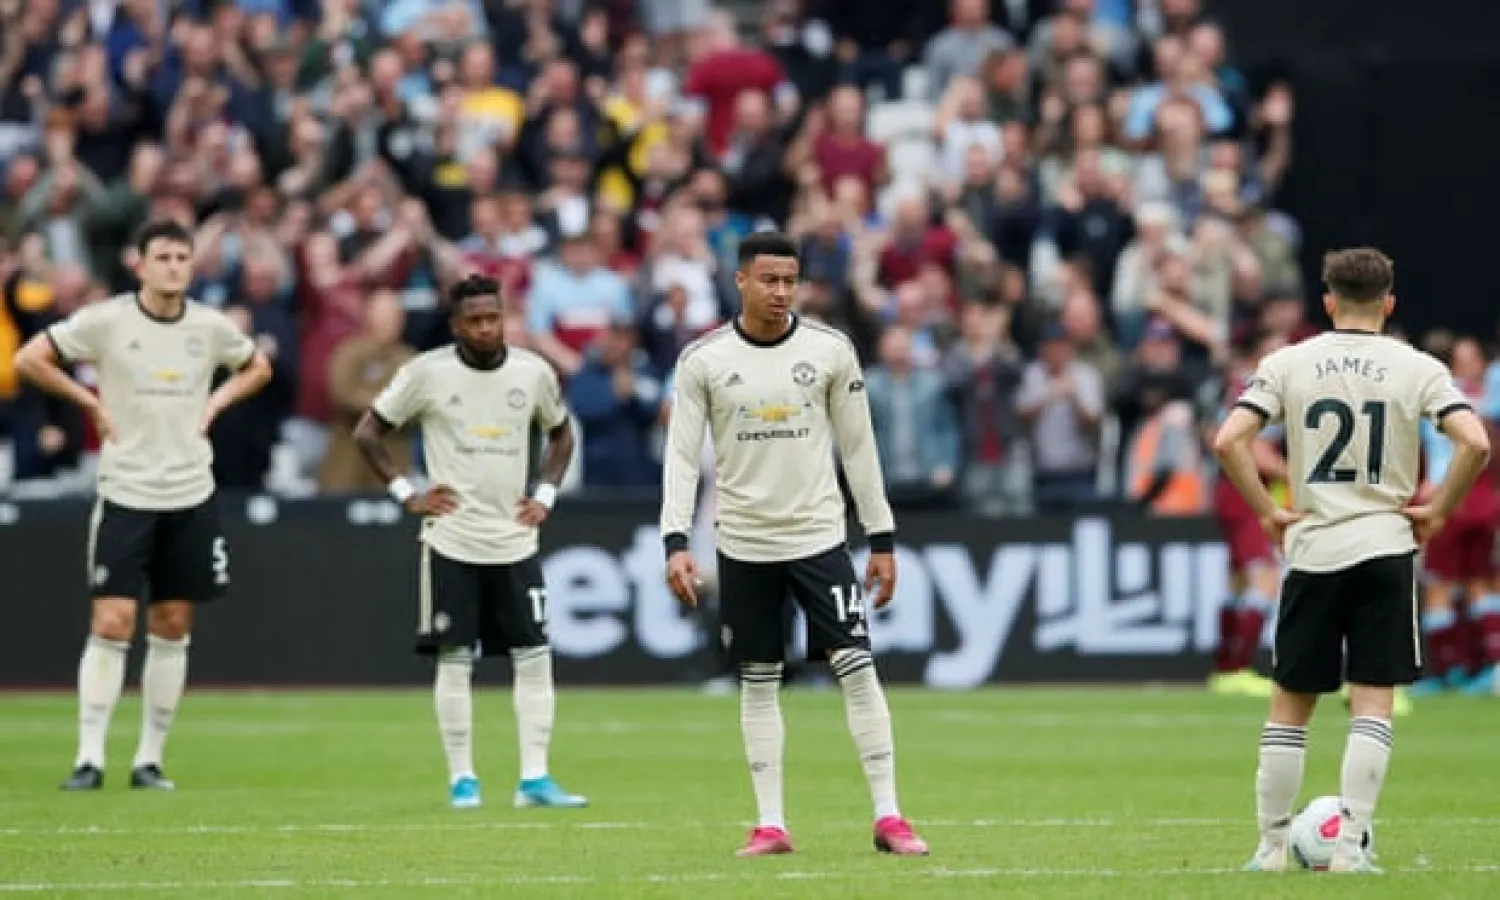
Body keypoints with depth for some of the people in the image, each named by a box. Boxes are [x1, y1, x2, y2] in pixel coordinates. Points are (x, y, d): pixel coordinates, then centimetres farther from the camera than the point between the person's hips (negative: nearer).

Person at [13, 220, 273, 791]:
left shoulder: (211, 327, 3)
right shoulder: (105, 321, -7)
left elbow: (258, 368, 21)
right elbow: (29, 360, -5)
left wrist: (215, 404, 5)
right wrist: (90, 403, -6)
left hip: (191, 496, 3)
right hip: (125, 494, -3)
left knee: (172, 630, 5)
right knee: (111, 625, -9)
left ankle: (150, 760, 12)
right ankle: (89, 758, -6)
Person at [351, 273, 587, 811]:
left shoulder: (533, 372, 2)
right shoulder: (427, 373, -6)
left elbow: (561, 434, 20)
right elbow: (368, 433, 3)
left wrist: (545, 495, 7)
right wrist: (405, 494, -5)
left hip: (515, 540, 3)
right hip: (451, 540, -3)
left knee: (534, 655, -2)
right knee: (454, 658, -2)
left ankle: (534, 777, 1)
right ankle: (462, 778, 6)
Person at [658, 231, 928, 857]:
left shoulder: (830, 351, -1)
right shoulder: (703, 360, -3)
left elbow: (858, 448, 5)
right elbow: (682, 455, -2)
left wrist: (883, 539, 5)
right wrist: (675, 541, -13)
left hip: (819, 536, 0)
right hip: (743, 544, 0)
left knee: (858, 669, -7)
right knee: (758, 682, 6)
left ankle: (888, 817, -4)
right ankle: (770, 825, 10)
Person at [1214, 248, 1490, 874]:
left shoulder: (1287, 364, 1)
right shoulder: (1418, 369, -1)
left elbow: (1227, 441, -9)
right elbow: (1475, 444, -13)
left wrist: (1267, 512, 1)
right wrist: (1438, 511, -1)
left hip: (1312, 548, 1)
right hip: (1387, 544, -1)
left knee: (1289, 704, 11)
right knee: (1373, 702, 2)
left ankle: (1272, 844, 13)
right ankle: (1350, 845, -5)